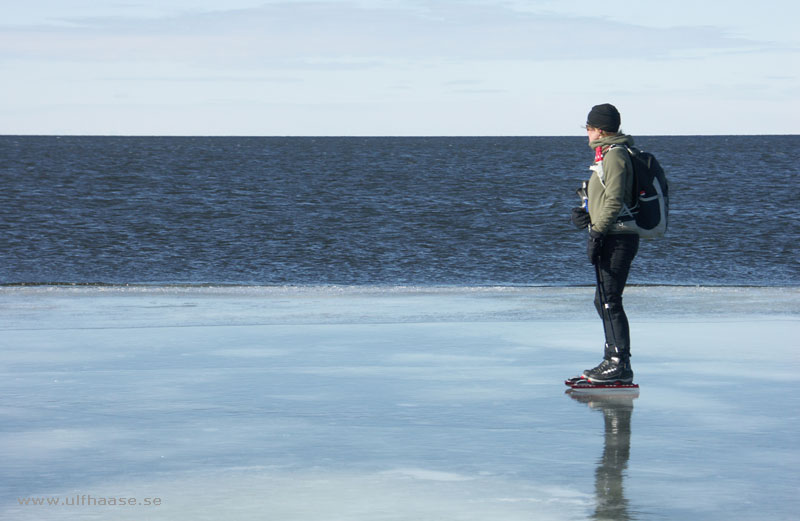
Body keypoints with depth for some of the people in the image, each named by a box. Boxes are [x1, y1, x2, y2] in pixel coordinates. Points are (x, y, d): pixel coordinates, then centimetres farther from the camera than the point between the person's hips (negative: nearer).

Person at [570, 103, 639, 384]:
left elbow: (614, 201, -20)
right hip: (613, 238, 11)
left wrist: (597, 234, -20)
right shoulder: (609, 153, 19)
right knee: (604, 301, 15)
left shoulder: (614, 155, -13)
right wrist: (586, 215, 8)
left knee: (610, 302, -9)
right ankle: (613, 360, 20)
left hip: (615, 239, -11)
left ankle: (620, 364, -8)